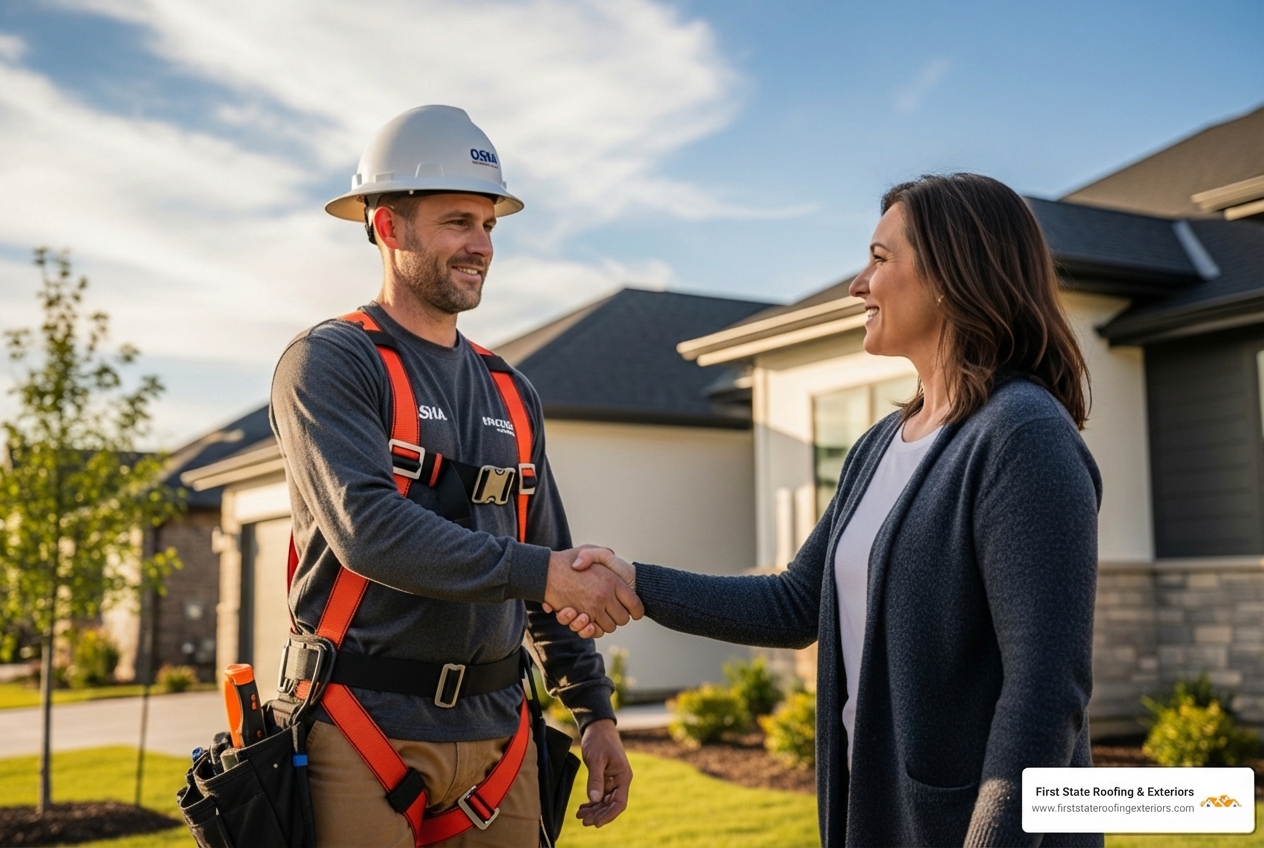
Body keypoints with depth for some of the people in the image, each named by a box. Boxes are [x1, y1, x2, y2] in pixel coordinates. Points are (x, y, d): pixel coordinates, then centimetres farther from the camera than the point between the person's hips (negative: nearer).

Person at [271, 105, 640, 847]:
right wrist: (539, 572, -24)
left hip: (494, 732, 6)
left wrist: (596, 711, 10)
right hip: (368, 731, -5)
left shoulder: (511, 393, 13)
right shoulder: (329, 363, -6)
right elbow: (369, 528, -21)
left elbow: (552, 564, 16)